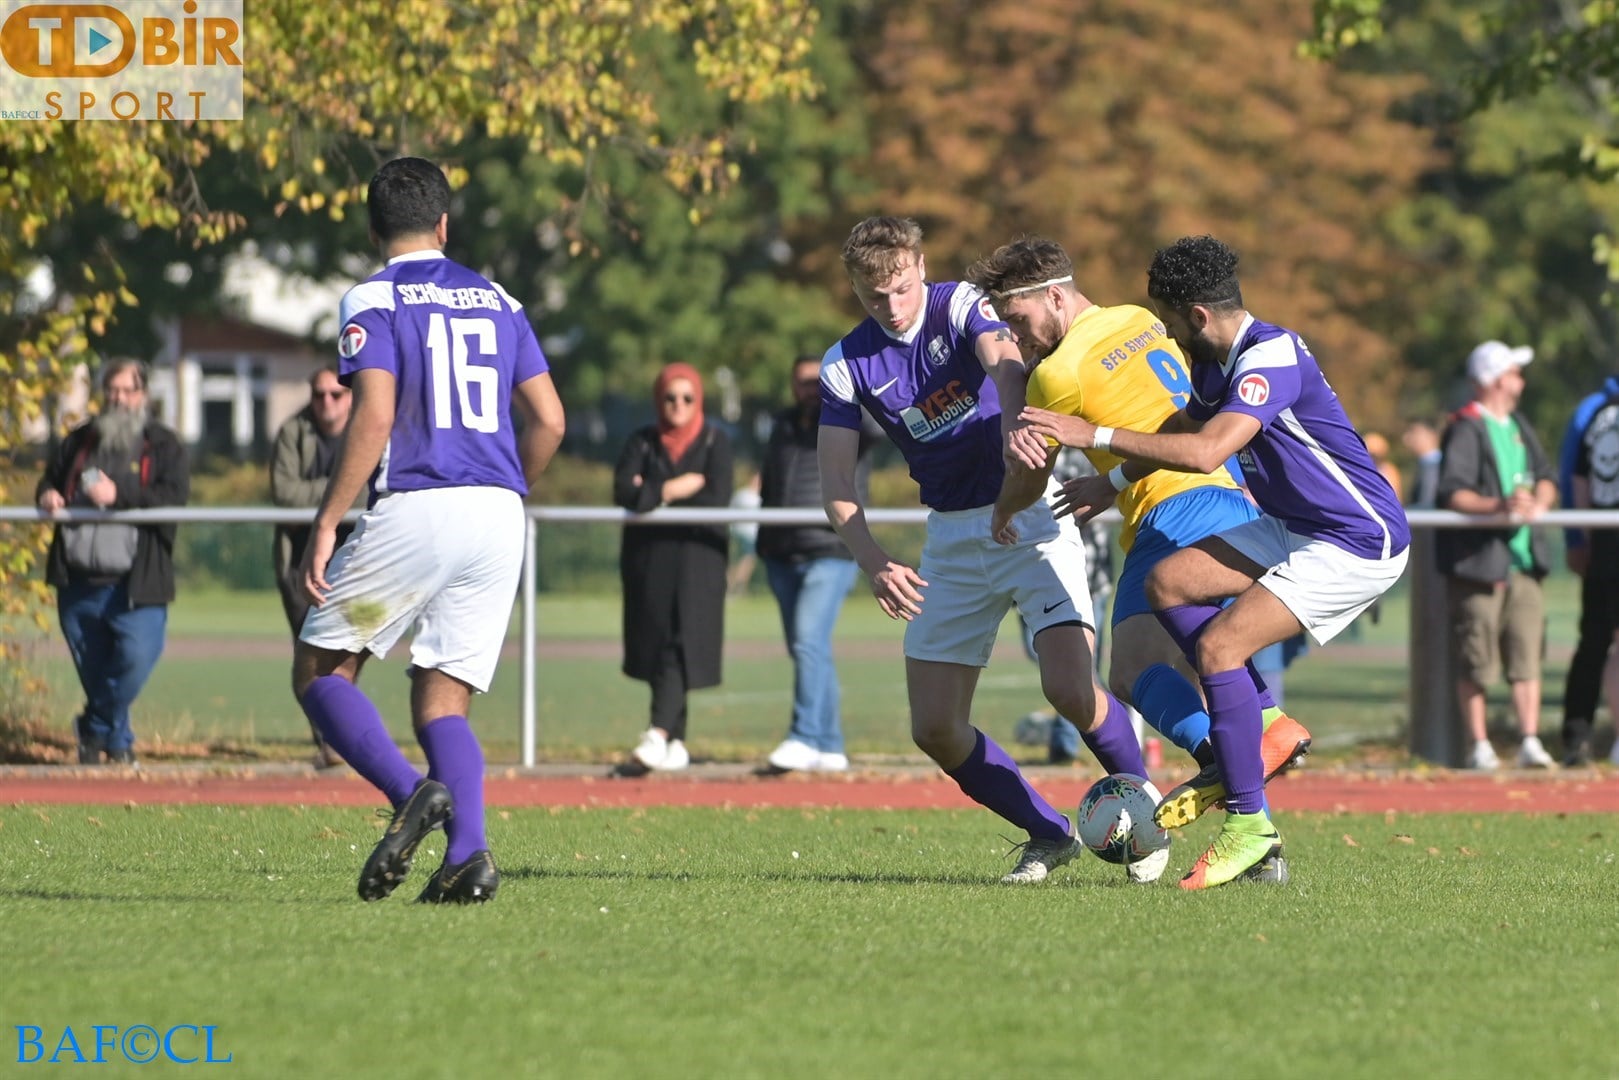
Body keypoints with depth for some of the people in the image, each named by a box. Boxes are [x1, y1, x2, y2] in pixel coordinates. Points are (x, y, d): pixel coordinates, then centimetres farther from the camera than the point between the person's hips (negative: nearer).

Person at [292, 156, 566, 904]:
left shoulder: (373, 302, -1)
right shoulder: (496, 302, 16)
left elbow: (373, 416, -14)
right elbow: (548, 422, 12)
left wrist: (325, 525, -13)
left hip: (414, 509, -5)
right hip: (497, 519, 5)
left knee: (319, 670, 8)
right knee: (442, 701, 9)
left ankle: (411, 792, -16)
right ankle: (467, 855, -15)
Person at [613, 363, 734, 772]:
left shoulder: (715, 442, 3)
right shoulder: (642, 443, 9)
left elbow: (717, 500, -9)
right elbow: (624, 492, -5)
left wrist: (652, 495, -7)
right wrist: (672, 490, -15)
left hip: (698, 557, -3)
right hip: (649, 555, 3)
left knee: (682, 643, -16)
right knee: (656, 644, 5)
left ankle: (659, 733, -28)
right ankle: (677, 743, 14)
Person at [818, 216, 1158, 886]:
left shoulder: (961, 307, -9)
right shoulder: (847, 365, 0)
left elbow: (1005, 363, -31)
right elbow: (837, 485, -2)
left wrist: (1016, 432, -54)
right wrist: (875, 565, -21)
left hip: (1032, 521, -5)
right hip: (953, 540, 5)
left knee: (1071, 690, -21)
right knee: (935, 729, -2)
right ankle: (1048, 836, 17)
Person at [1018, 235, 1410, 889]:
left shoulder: (1273, 357, -24)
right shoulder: (1216, 362, 6)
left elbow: (1206, 452, -35)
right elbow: (1183, 428, 29)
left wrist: (1097, 436, -30)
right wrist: (1114, 482, 33)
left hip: (1359, 545, -10)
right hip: (1292, 530, 10)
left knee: (1217, 644, -19)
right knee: (1169, 583, -1)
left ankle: (1248, 823, -11)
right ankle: (1262, 729, 7)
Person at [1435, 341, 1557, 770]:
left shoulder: (1519, 427, 18)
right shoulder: (1465, 430, -7)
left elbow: (1546, 478, 17)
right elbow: (1452, 493, -16)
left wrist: (1539, 501, -6)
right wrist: (1499, 505, -29)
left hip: (1522, 557, 7)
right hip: (1478, 557, -7)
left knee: (1527, 654, 0)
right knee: (1476, 659, -2)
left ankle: (1530, 742, 0)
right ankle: (1479, 746, 5)